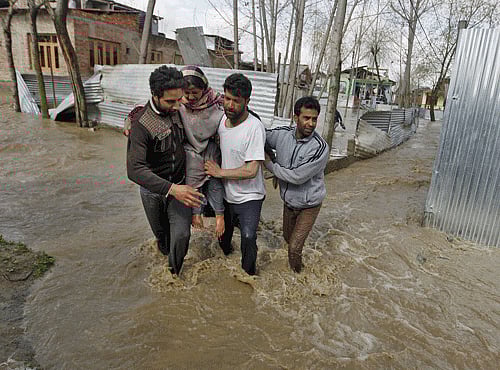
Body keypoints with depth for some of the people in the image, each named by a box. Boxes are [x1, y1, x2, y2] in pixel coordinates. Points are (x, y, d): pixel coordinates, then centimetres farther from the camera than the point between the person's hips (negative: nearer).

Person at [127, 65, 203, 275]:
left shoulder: (176, 110, -8)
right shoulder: (141, 124, -25)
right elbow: (135, 169, -36)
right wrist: (171, 189, -46)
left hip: (179, 185, 3)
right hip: (152, 189, -2)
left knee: (181, 234, -8)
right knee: (161, 233, 18)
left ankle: (174, 274, 17)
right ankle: (165, 252, 51)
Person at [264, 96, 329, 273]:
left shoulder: (320, 147, -27)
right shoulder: (282, 134, -13)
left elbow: (297, 177, -29)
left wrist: (270, 164, -18)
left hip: (308, 205, -5)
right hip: (288, 200, 6)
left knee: (294, 247, -5)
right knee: (287, 237, 26)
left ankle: (296, 274, 24)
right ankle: (298, 258, 56)